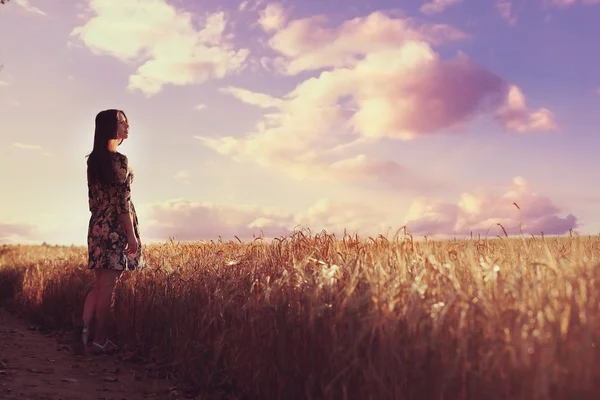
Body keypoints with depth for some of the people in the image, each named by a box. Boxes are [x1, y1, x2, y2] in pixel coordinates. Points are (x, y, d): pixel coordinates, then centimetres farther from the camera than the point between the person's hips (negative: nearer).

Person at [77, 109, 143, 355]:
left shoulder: (94, 160, 10)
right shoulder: (119, 161, -14)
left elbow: (92, 198, 13)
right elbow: (123, 203, -17)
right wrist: (132, 235, -12)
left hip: (97, 227, 7)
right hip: (116, 229, -7)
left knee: (100, 284, 16)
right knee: (107, 287, 0)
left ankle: (87, 328, 8)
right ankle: (99, 340, 8)